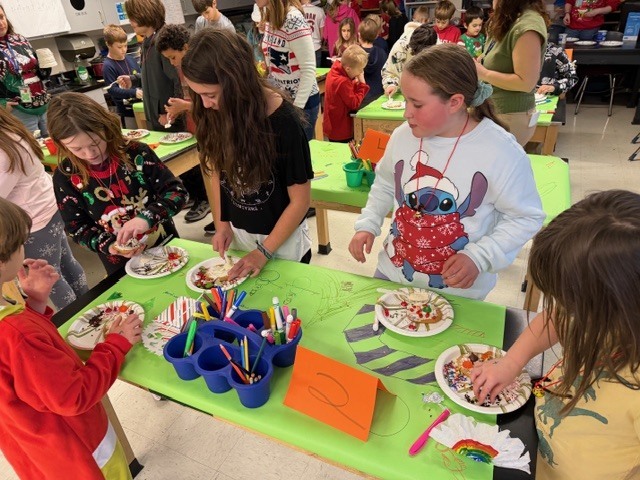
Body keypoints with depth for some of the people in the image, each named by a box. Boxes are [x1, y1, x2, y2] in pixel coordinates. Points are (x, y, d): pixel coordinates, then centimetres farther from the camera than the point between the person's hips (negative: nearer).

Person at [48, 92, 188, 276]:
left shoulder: (136, 153, -15)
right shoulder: (65, 177, -11)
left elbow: (177, 191, -15)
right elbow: (77, 228, -4)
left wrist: (147, 217, -31)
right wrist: (108, 245, -22)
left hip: (166, 245, 0)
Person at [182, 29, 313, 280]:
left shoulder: (283, 122, -25)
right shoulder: (216, 113, -12)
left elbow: (300, 200, -19)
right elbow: (218, 169, 3)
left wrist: (264, 251, -16)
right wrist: (221, 223, -4)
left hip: (283, 239, -4)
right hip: (236, 233, 4)